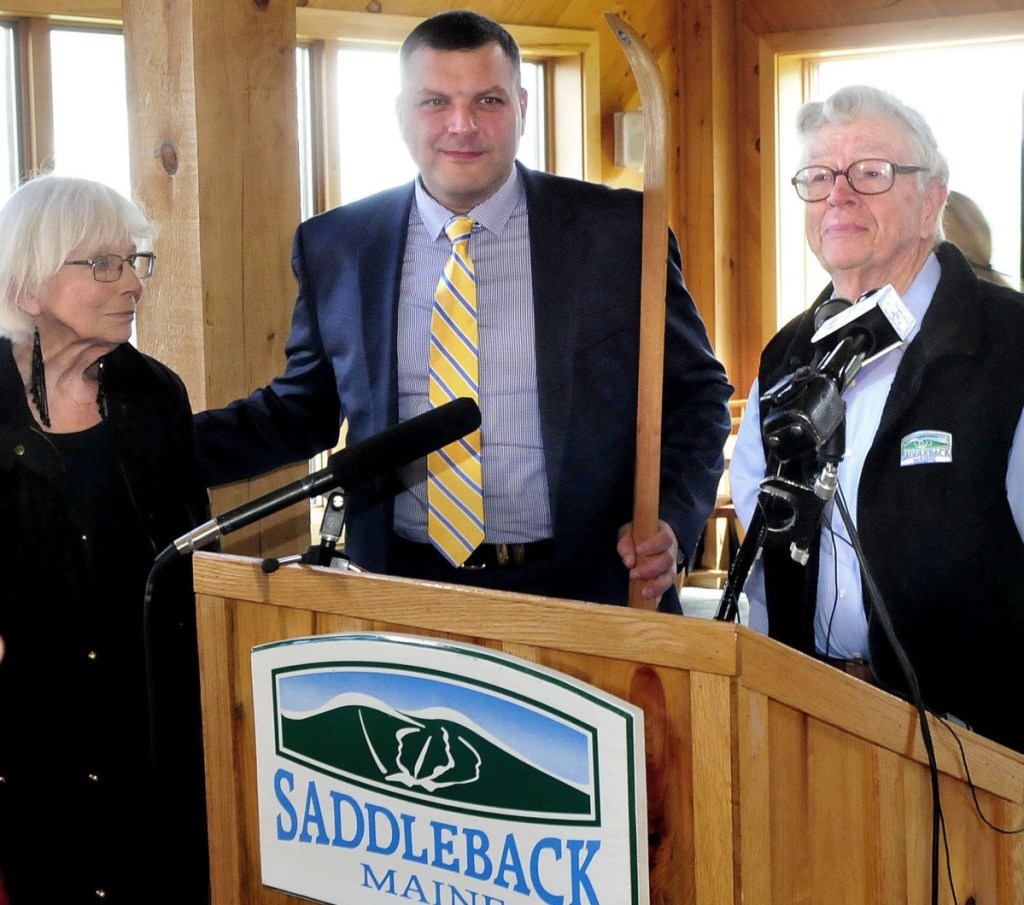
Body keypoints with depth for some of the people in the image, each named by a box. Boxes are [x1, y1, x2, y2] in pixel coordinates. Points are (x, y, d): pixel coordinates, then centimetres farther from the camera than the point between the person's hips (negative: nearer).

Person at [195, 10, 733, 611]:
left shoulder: (621, 230, -4)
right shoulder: (334, 247, 1)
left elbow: (697, 389, 3)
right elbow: (304, 407, 11)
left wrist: (672, 519, -14)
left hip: (582, 586, -1)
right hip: (401, 594, 2)